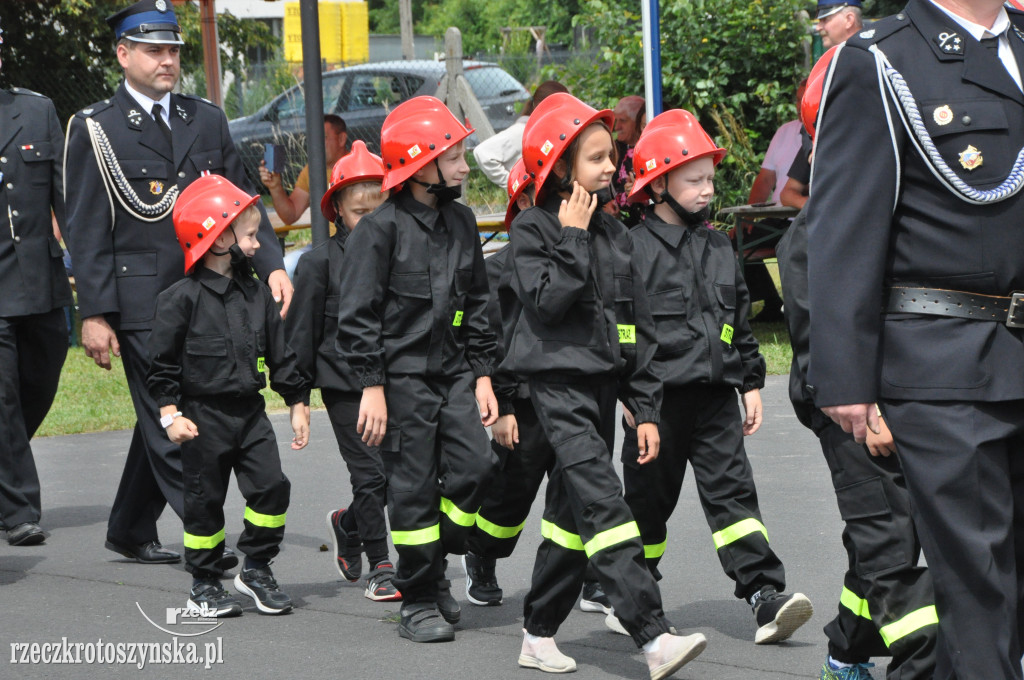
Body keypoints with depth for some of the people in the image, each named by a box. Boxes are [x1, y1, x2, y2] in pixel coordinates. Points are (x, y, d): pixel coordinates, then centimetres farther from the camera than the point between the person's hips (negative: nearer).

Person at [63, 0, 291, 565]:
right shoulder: (95, 130, -2)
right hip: (141, 302, -5)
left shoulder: (207, 120, 13)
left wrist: (272, 265, -1)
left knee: (160, 421, 12)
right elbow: (86, 230, -4)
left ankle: (130, 531, 26)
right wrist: (94, 314, -10)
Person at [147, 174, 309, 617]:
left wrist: (298, 404, 11)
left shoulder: (256, 295, 7)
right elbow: (162, 362, -8)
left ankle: (256, 568, 11)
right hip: (204, 415, -5)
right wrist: (170, 414, -13)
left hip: (250, 412, 5)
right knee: (205, 499, 3)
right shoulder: (182, 298, -10)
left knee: (271, 486, -5)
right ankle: (204, 584, 14)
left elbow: (280, 355, 12)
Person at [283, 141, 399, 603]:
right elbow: (300, 331, -2)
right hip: (345, 384, -4)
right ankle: (379, 566, 7)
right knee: (370, 473, -5)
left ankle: (347, 525, 31)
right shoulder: (320, 262, -5)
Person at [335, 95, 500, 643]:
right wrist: (372, 387, -14)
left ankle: (432, 568, 15)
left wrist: (482, 375, 12)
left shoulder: (460, 222, 10)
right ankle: (419, 603, 7)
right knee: (414, 486, -2)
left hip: (453, 372, 6)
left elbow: (476, 304, 17)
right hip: (403, 376, -6)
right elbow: (358, 314, -10)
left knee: (473, 468, -6)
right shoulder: (381, 228, -10)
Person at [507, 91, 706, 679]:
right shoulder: (534, 230, -4)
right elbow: (546, 300, -19)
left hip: (605, 384, 7)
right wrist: (573, 239, -14)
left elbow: (639, 327, 13)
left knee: (572, 511, 11)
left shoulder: (615, 234, 13)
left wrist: (648, 409, 9)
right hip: (560, 382, -7)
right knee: (604, 504, -18)